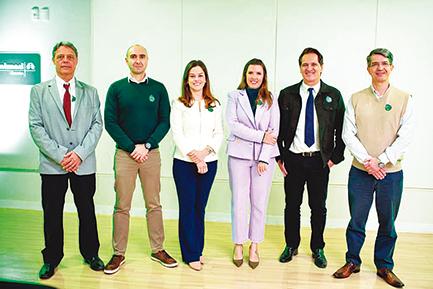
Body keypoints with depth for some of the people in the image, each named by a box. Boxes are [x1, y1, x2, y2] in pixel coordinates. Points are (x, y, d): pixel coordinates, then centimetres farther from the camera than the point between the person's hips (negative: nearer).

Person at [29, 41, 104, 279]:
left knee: (87, 212, 11)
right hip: (52, 164, 0)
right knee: (52, 214, 9)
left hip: (84, 164, 1)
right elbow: (36, 127, -2)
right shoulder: (38, 91, 5)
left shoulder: (90, 92, 8)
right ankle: (51, 259, 27)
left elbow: (97, 125, 1)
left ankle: (90, 254, 28)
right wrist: (59, 155, -12)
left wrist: (79, 153, -12)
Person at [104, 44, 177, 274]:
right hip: (124, 153, -1)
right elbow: (110, 122, -2)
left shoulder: (158, 88, 5)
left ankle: (157, 250, 22)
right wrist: (132, 148, -10)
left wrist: (146, 146, -10)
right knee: (122, 206, 4)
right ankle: (119, 254, 17)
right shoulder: (116, 88, 3)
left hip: (151, 153, 1)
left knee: (154, 204, 9)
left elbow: (164, 122, 1)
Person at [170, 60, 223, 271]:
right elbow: (177, 134, -6)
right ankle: (190, 254, 16)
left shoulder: (214, 105, 9)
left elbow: (219, 133, 5)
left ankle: (198, 249, 26)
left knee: (200, 207, 12)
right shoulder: (178, 104, 0)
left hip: (209, 162, 3)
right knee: (187, 207, 4)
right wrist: (194, 157, -14)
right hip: (184, 162, -3)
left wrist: (206, 150, -12)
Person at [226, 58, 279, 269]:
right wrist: (261, 136, -12)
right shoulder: (234, 96, 7)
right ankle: (238, 244, 18)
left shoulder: (270, 100, 9)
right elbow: (233, 125, -6)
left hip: (264, 156, 1)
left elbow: (274, 130, 2)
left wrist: (264, 158, -8)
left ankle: (254, 246, 19)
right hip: (239, 154, -1)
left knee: (260, 203, 5)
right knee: (239, 201, 2)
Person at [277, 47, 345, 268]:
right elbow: (278, 128, 4)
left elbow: (341, 130, 3)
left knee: (318, 207, 11)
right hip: (293, 159, 0)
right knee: (292, 205, 11)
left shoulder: (333, 95, 2)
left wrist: (335, 157, -3)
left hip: (320, 161, 0)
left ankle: (318, 249, 29)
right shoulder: (287, 95, 3)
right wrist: (279, 156, -1)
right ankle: (291, 246, 29)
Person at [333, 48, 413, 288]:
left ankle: (384, 266, 29)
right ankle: (352, 262, 27)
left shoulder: (404, 99, 0)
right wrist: (367, 161, -13)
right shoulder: (356, 99, 3)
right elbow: (348, 134, -2)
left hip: (391, 172, 0)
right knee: (356, 221, 10)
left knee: (387, 223, 11)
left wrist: (380, 161, -14)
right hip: (360, 172, 0)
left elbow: (405, 137, -6)